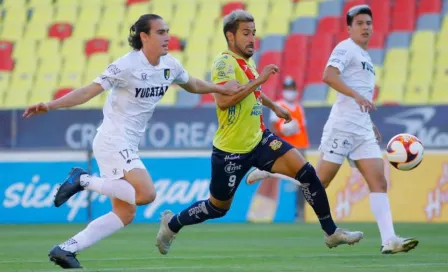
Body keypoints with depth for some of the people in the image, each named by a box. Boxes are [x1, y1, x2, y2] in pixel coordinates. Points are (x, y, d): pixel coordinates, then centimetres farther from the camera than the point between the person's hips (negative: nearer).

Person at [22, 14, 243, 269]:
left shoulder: (170, 64, 6)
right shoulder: (127, 65, -17)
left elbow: (192, 84, 27)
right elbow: (89, 91, -20)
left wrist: (220, 88, 14)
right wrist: (51, 105, -30)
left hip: (127, 147, 9)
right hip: (113, 141, -8)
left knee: (125, 214, 5)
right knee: (146, 193, -23)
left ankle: (66, 249, 5)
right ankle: (83, 180, -9)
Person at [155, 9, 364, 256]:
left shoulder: (247, 61, 7)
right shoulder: (224, 63, -19)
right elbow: (223, 101, -38)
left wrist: (274, 107, 41)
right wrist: (259, 80, -34)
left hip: (259, 140, 7)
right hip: (231, 150, -7)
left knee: (306, 173, -10)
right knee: (218, 207, 9)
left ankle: (331, 232, -2)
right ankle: (172, 223, 36)